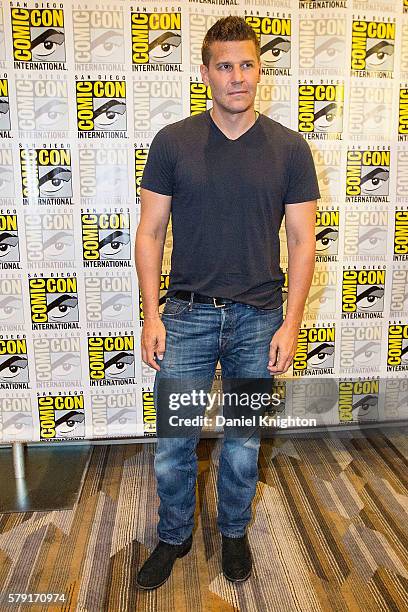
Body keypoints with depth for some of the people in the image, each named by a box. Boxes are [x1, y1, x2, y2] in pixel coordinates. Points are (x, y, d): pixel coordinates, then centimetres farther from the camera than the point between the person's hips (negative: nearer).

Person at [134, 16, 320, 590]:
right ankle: (174, 536, 37)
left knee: (244, 442, 16)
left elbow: (302, 241, 1)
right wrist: (151, 316, -5)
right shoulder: (173, 142, 0)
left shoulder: (289, 148, 1)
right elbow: (150, 232, 1)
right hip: (186, 314, 0)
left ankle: (234, 531, 42)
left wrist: (291, 323, -6)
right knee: (174, 443, 10)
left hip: (259, 318, 1)